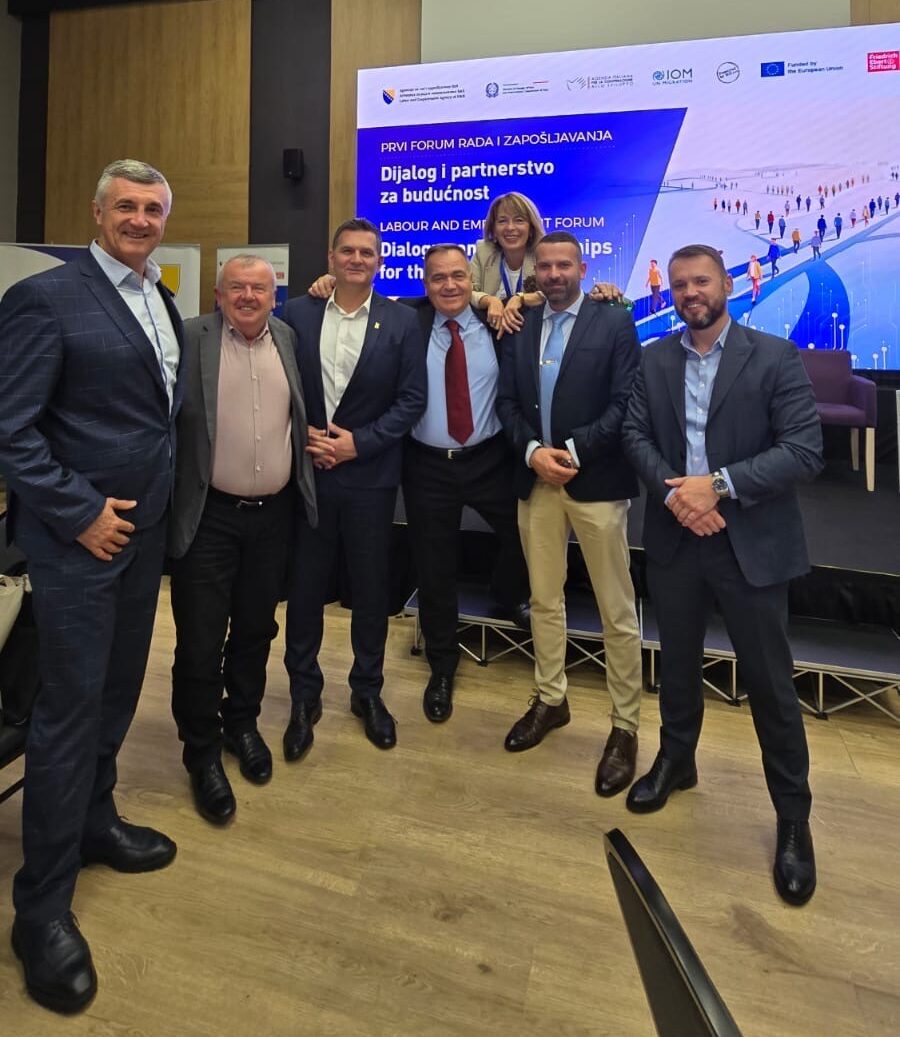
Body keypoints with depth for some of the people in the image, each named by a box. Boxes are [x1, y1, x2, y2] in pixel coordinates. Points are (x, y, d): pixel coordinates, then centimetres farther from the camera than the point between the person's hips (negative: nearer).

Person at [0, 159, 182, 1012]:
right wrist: (81, 513, -17)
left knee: (117, 691, 17)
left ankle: (93, 820, 37)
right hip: (78, 535, -7)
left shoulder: (162, 301, 13)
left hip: (143, 528, 7)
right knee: (70, 706, -1)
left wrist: (153, 506, 9)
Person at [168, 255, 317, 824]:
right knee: (200, 640, 3)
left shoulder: (288, 337, 8)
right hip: (209, 515, -3)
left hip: (274, 513, 4)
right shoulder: (191, 337, -4)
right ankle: (202, 751, 23)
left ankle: (243, 722, 37)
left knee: (256, 629, 16)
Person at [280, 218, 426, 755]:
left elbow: (412, 399, -3)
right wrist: (301, 437, -10)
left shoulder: (402, 321, 1)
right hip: (306, 472, 1)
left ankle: (368, 691, 29)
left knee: (371, 589, 9)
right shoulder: (296, 314, 4)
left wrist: (359, 442, -11)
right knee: (305, 586, 8)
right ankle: (304, 695, 26)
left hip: (370, 476, 0)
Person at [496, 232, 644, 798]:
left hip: (597, 481, -4)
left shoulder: (615, 322, -1)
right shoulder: (520, 327, 11)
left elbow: (626, 405, -9)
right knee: (544, 600, 15)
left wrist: (573, 451, -16)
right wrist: (532, 451, -10)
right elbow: (507, 402, 7)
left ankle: (626, 727, 16)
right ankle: (550, 699, 33)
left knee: (617, 612, 2)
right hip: (536, 480, 5)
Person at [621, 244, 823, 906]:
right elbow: (635, 434, 1)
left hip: (751, 543, -3)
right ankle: (676, 760, 42)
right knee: (678, 661, 18)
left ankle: (793, 817, 25)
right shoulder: (654, 360, 6)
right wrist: (672, 491, -17)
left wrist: (719, 485, -21)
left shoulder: (776, 356, -6)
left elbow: (806, 452, -13)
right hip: (674, 538, 4)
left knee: (770, 682, 5)